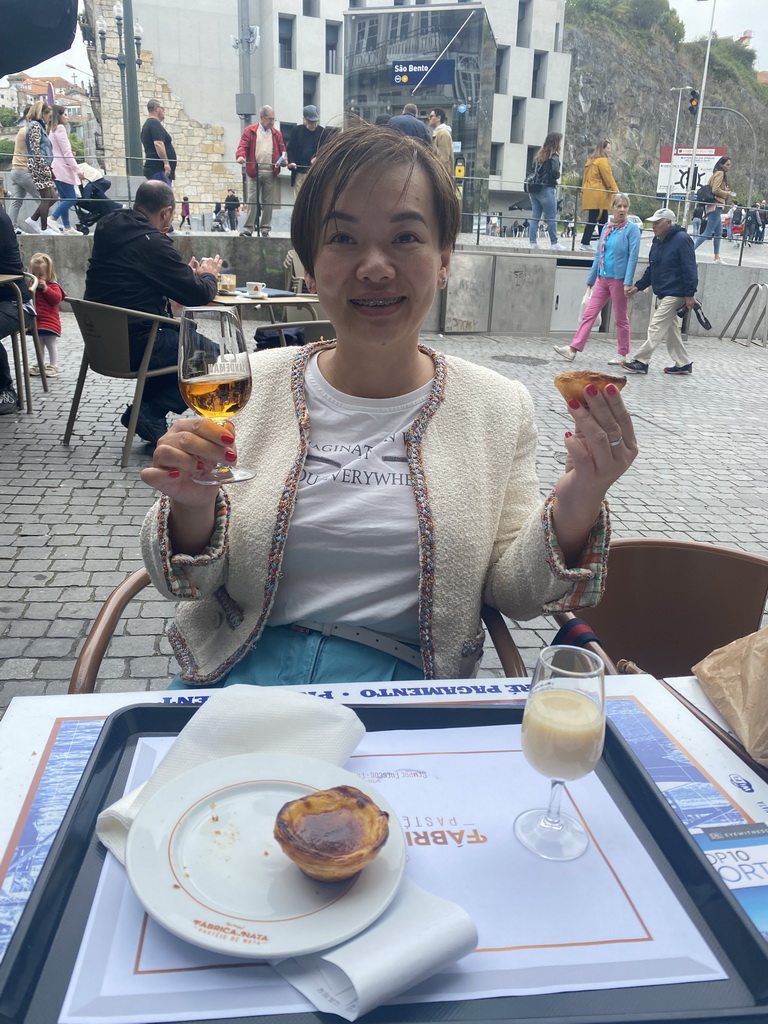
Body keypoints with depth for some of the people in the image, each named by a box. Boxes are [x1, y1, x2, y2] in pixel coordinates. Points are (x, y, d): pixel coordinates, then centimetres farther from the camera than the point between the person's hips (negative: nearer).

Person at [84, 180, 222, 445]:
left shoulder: (109, 229, 9)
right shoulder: (151, 242, -18)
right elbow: (198, 295, -13)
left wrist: (188, 272, 17)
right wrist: (208, 275, 9)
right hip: (133, 346, -9)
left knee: (181, 334, 27)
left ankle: (143, 408, 19)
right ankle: (150, 412, -3)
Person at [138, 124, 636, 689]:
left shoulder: (500, 408, 1)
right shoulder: (248, 385, 0)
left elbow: (512, 595, 2)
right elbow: (192, 582, 3)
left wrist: (575, 508, -16)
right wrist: (193, 508, -18)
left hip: (404, 686, 1)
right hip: (239, 673, 1)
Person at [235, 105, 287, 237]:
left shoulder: (277, 133, 17)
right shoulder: (250, 131, 8)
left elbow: (282, 149, 15)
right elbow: (243, 146, 0)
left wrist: (283, 159, -7)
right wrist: (240, 156, -21)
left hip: (271, 173, 2)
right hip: (253, 171, -2)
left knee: (268, 202, 3)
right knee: (252, 200, -5)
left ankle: (265, 228, 9)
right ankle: (248, 228, -3)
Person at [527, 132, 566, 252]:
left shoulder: (539, 155, 13)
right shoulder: (554, 156, -8)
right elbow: (555, 171, -17)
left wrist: (540, 178, 7)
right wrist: (557, 177, 1)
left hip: (535, 189, 7)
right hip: (546, 189, -7)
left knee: (535, 217, 6)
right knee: (552, 218, 1)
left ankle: (533, 242, 4)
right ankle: (554, 243, 7)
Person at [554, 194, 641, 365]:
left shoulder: (632, 229, -6)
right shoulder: (606, 228, 10)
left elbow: (633, 256, -12)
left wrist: (628, 282, -19)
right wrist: (591, 279, 13)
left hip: (618, 279, -5)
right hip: (603, 279, 5)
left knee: (621, 318, 5)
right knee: (589, 313, 2)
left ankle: (623, 353, 16)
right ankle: (574, 348, 2)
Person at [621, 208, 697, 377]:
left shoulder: (682, 239, -13)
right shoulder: (658, 241, 13)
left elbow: (689, 269, -18)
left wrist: (690, 294, -22)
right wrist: (638, 286, 13)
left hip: (674, 294, -9)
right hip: (662, 293, 9)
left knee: (656, 328, -9)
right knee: (670, 330, 13)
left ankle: (641, 361, -6)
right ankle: (683, 364, 21)